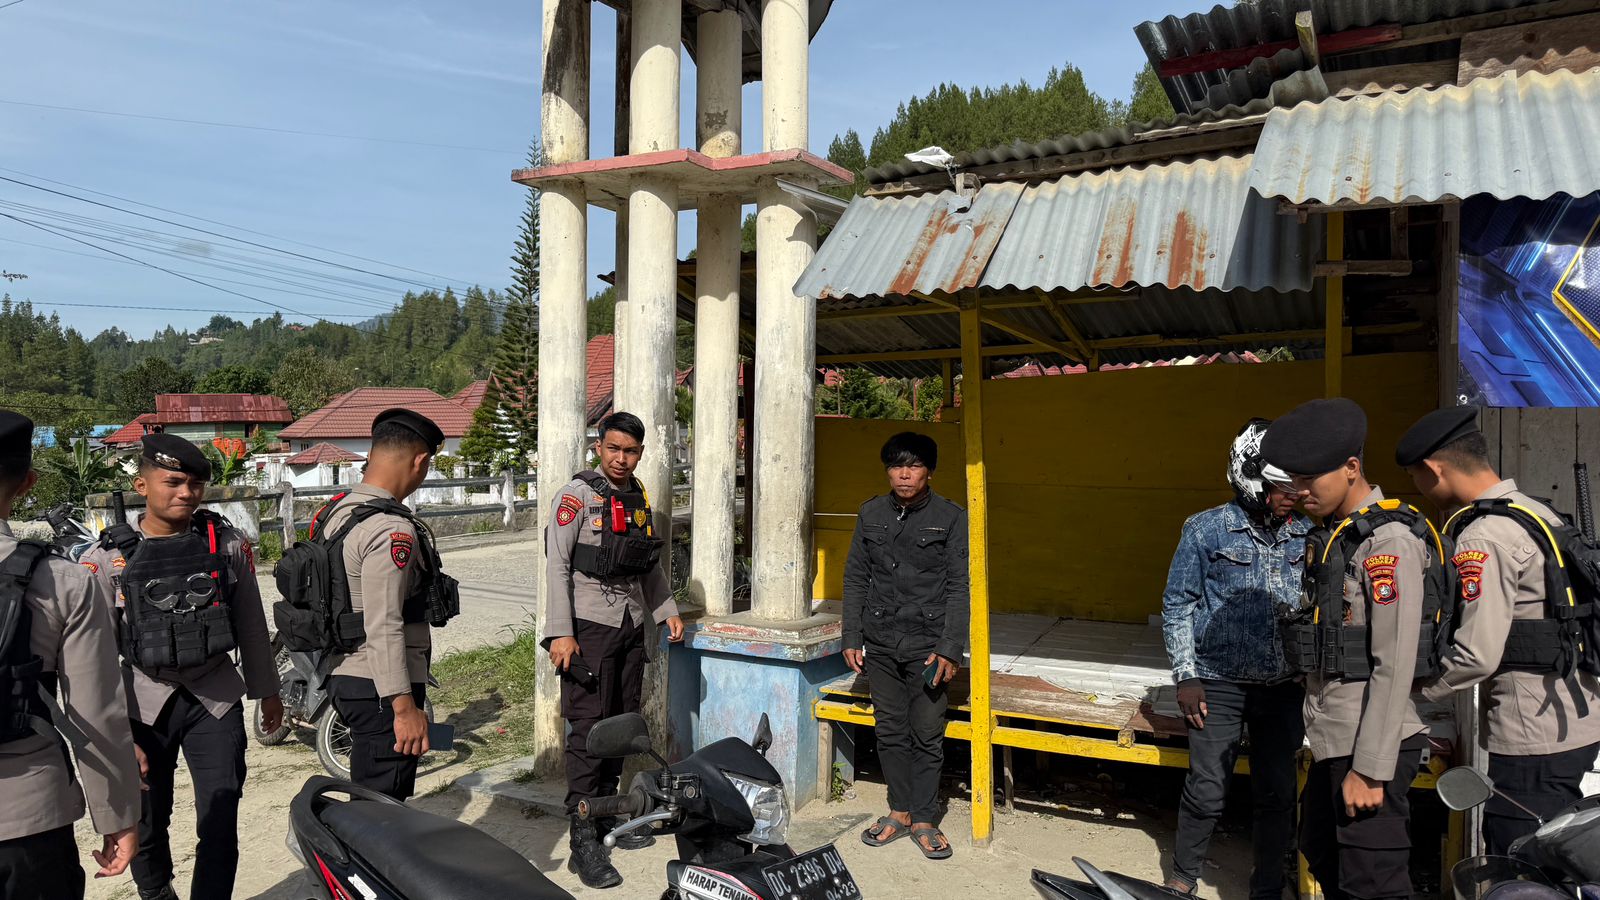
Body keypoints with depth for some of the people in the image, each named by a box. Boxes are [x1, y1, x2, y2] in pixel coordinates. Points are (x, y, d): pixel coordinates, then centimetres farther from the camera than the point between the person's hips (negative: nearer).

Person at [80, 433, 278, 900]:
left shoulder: (228, 544, -2)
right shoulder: (107, 559, -7)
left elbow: (251, 625, 7)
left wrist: (267, 691, 13)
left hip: (216, 697, 0)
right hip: (145, 703, 0)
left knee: (220, 826, -2)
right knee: (147, 824, 15)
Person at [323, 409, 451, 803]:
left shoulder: (336, 511, 9)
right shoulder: (392, 530, -22)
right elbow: (384, 629, -26)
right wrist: (406, 707, -23)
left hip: (343, 677, 10)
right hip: (381, 689, -10)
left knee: (367, 800, 21)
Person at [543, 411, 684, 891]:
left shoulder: (642, 500, 14)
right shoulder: (578, 494, -6)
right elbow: (557, 565, -11)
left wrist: (668, 611, 14)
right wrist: (560, 632, -17)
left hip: (632, 626, 7)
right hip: (589, 626, -6)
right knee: (588, 729, -7)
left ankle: (607, 817, 24)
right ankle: (584, 841, -3)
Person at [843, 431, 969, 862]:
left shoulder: (951, 518, -2)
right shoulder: (871, 513, 7)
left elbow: (959, 588, -3)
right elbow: (855, 578, 11)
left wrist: (950, 649, -10)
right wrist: (852, 638, 6)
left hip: (927, 644, -3)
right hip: (880, 643, 3)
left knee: (927, 734, 2)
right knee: (890, 731, 10)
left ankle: (924, 819, 17)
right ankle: (899, 811, 24)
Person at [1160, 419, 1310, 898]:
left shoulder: (1305, 534, 2)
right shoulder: (1206, 530, -7)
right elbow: (1177, 605, -2)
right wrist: (1186, 676, -6)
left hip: (1285, 687, 3)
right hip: (1220, 684, -3)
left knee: (1277, 793, 11)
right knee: (1207, 791, 4)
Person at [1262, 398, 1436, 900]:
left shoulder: (1390, 542, -16)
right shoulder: (1329, 535, 12)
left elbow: (1396, 665, -20)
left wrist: (1370, 769, -20)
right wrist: (1321, 739, 17)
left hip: (1371, 744, -9)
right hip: (1332, 742, 10)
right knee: (1323, 858, 22)